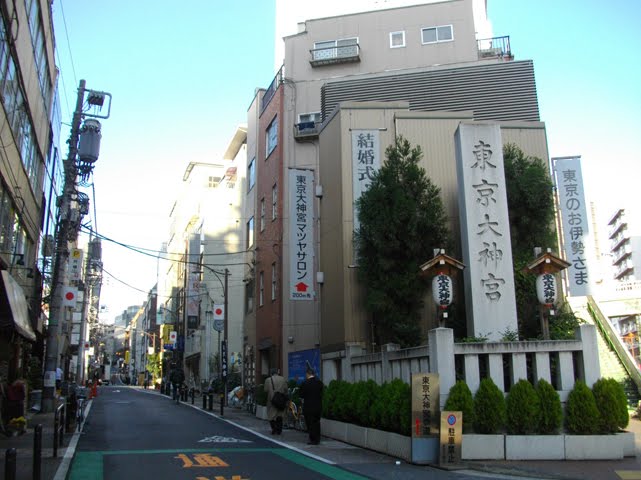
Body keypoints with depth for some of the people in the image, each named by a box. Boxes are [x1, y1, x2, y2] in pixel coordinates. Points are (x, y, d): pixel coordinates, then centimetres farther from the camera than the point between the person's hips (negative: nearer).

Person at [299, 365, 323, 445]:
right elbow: (321, 394, 8)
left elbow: (301, 395, -9)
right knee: (317, 423, 16)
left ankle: (313, 440, 5)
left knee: (310, 424, 4)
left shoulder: (305, 383, -15)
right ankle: (317, 439, 22)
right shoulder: (320, 383, 0)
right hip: (318, 406, 5)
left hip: (309, 407, -5)